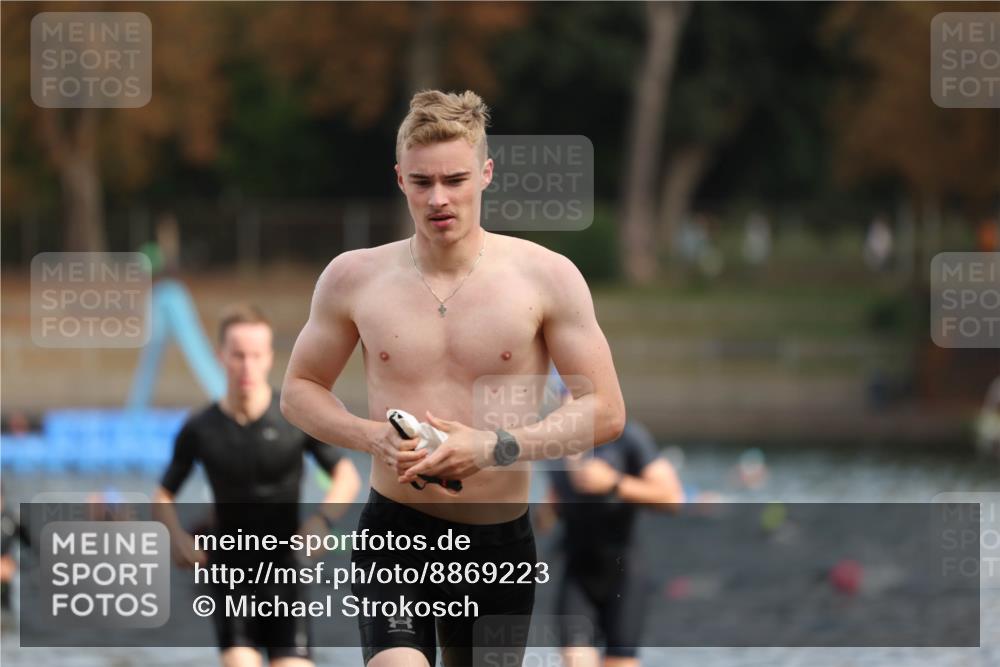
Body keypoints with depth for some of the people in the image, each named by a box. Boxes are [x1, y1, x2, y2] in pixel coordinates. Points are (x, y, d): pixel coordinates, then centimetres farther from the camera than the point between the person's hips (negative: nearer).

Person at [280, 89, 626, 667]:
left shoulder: (546, 277, -4)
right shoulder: (354, 278, 1)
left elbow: (606, 411, -3)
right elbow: (299, 390, 12)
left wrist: (496, 447, -18)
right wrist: (373, 437, -9)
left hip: (500, 539, 1)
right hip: (395, 532, -1)